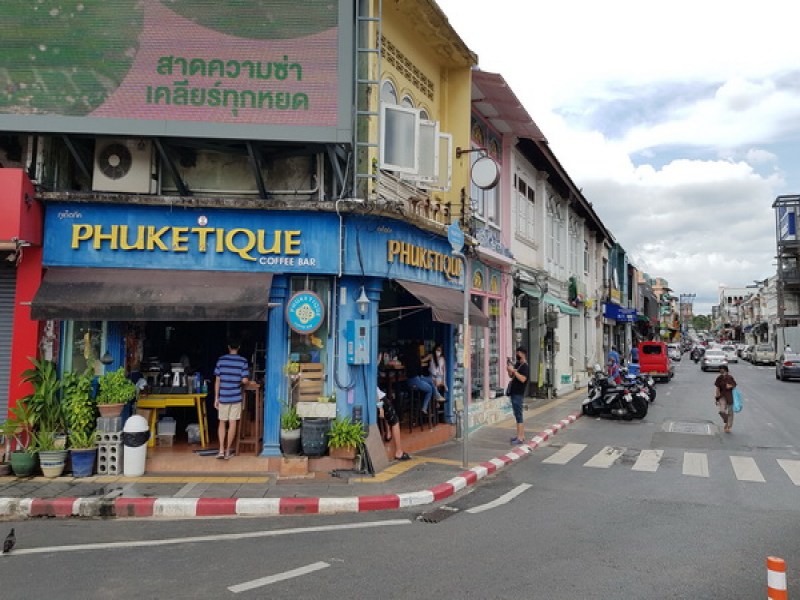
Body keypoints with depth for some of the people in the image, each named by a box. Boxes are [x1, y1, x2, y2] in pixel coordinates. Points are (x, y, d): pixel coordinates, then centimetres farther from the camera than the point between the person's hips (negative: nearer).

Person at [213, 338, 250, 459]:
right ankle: (228, 451, 10)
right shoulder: (243, 361, -5)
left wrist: (216, 398, 5)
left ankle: (221, 450, 4)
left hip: (223, 397, 1)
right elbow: (245, 380, -8)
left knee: (222, 423, 12)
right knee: (232, 423, 6)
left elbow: (217, 380, -1)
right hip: (236, 397, -1)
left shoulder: (221, 360, -1)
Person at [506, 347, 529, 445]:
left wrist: (514, 370, -24)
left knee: (518, 415, -9)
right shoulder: (517, 364, 15)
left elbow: (522, 379, -24)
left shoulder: (525, 366, -11)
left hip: (518, 394, -9)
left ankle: (520, 438, -8)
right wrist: (509, 369, 3)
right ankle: (521, 436, 20)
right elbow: (511, 376, 22)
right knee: (518, 415, 13)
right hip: (514, 393, 9)